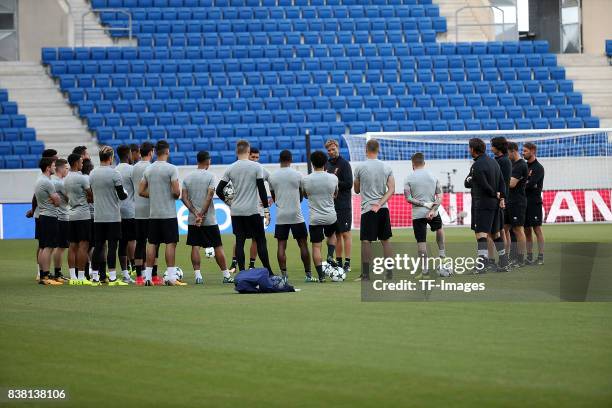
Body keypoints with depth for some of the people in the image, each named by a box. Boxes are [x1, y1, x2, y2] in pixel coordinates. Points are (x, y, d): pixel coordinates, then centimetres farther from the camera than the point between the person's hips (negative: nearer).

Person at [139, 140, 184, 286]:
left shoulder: (148, 169, 7)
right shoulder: (171, 169, -11)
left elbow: (141, 191, 8)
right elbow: (176, 191, -16)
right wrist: (177, 195, 6)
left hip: (153, 214, 5)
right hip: (169, 213, -5)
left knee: (152, 243, 8)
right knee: (171, 243, -4)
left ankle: (148, 277, 8)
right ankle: (171, 277, -9)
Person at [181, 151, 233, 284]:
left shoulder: (188, 178, 6)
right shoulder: (210, 176, -7)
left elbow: (184, 197, -1)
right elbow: (209, 196, -15)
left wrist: (195, 213, -6)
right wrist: (201, 215, -13)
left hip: (192, 219, 3)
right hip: (209, 220, -3)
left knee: (195, 247, 3)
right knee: (218, 246, 4)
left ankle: (198, 275, -5)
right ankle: (226, 275, 7)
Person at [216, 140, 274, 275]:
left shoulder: (230, 169, 2)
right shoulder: (256, 167, -6)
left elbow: (219, 190, 2)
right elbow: (262, 189, -7)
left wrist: (228, 202, 18)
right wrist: (266, 210, -2)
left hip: (236, 211, 3)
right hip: (252, 211, -3)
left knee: (239, 241, 5)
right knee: (261, 240, 4)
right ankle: (268, 271, 3)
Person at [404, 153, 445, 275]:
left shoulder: (409, 179, -3)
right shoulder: (433, 176, 4)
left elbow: (408, 198, -9)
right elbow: (440, 196, -1)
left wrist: (425, 204, -8)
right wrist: (432, 209, -9)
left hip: (417, 214, -2)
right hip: (433, 213, 2)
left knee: (421, 242, 2)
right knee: (439, 228, 34)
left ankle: (425, 267, 1)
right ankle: (441, 251, 35)